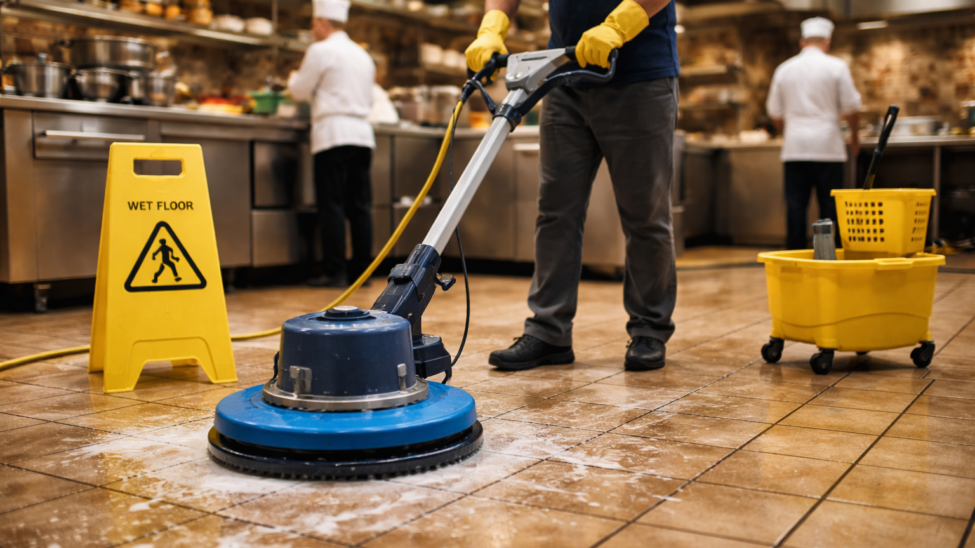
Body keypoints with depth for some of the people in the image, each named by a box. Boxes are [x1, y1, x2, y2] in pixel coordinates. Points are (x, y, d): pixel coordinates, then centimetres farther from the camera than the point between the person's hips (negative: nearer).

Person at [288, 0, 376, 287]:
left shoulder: (321, 50, -3)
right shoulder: (362, 54, 19)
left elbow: (299, 91, 1)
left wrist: (294, 78, 23)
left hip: (334, 133, -7)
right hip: (362, 133, 7)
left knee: (331, 204, -5)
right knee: (359, 205, 6)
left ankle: (334, 272, -6)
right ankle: (361, 269, 8)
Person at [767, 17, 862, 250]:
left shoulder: (784, 69, 8)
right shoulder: (836, 67, -1)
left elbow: (775, 112, 14)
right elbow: (851, 107, -2)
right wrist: (855, 135, 14)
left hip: (795, 146, 2)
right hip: (827, 146, -2)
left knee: (795, 205, 3)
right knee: (828, 205, 3)